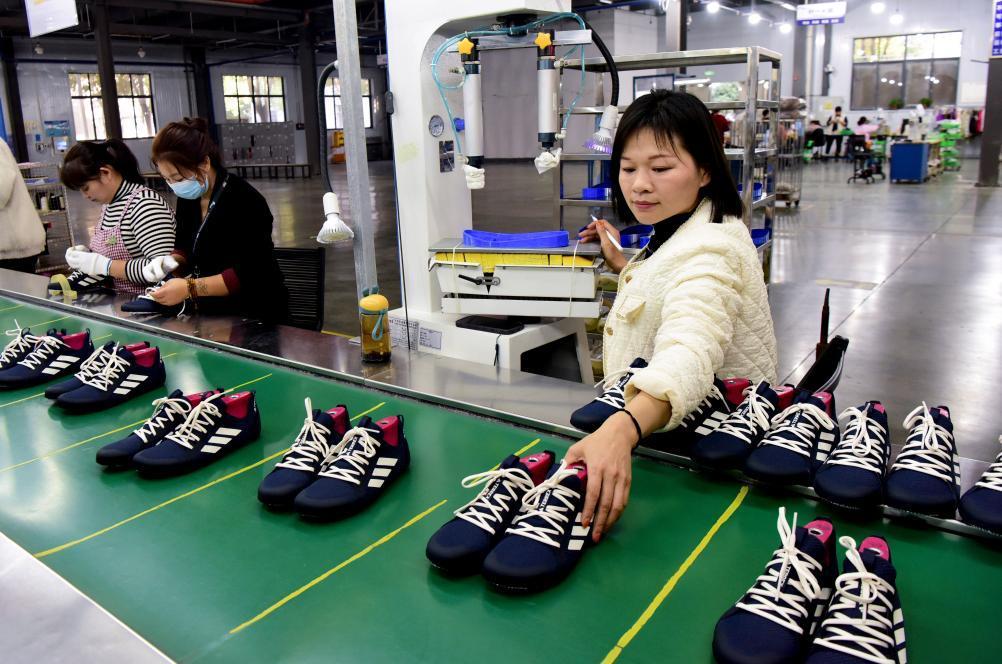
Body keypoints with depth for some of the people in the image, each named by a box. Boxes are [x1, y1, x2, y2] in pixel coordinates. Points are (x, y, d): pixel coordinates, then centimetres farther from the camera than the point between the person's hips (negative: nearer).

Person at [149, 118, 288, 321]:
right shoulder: (188, 197, 3)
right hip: (213, 314, 7)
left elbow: (247, 275, -23)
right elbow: (186, 248, 15)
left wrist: (190, 288, -28)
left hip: (254, 317, -7)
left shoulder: (245, 202, -20)